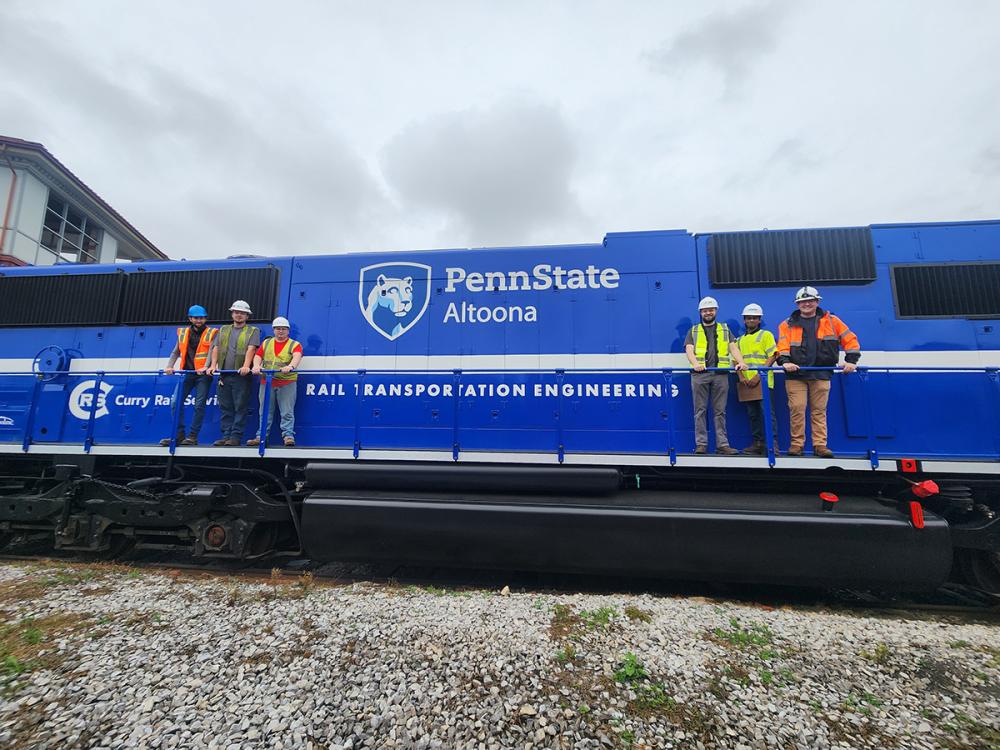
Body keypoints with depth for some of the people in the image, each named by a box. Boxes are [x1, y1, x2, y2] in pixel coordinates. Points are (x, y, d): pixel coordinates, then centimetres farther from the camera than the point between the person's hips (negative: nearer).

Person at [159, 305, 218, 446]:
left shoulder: (212, 333, 2)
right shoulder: (183, 332, 14)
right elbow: (176, 352, 15)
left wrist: (206, 367, -24)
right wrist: (169, 366, 1)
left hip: (203, 374, -4)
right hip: (186, 372, 4)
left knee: (199, 406, -4)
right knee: (175, 403, -2)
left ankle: (192, 437, 3)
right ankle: (179, 435, 6)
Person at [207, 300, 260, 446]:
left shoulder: (253, 331, 6)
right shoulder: (223, 330, 21)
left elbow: (251, 349, -8)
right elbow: (216, 348, 11)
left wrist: (246, 366, -23)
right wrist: (213, 365, -4)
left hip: (241, 375, -4)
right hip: (224, 375, 5)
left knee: (240, 407, -4)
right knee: (225, 408, 6)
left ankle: (236, 437, 0)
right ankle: (226, 435, 11)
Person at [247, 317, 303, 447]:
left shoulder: (295, 344, 5)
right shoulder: (266, 343, 19)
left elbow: (297, 356, -15)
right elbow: (258, 356, 8)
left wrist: (291, 366, -35)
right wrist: (256, 365, -14)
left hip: (287, 383, -4)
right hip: (266, 382, 4)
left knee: (287, 412, -5)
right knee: (265, 411, 8)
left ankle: (288, 435, -1)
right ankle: (261, 436, 13)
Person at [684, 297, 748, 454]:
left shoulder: (725, 329, 20)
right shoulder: (694, 331, 15)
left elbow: (733, 347, 9)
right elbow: (689, 350, 1)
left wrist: (740, 362, -11)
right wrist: (695, 363, -20)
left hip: (721, 374, 1)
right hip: (700, 374, -1)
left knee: (720, 411, 3)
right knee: (700, 411, 0)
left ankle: (722, 444, 6)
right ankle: (701, 444, 4)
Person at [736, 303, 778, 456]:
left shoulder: (766, 335, 6)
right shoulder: (740, 340, 20)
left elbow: (772, 357, -4)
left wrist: (759, 375, -13)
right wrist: (741, 376, -1)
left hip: (763, 381, -5)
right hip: (746, 384, 5)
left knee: (768, 413, -8)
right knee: (753, 415, 8)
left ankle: (772, 444, -6)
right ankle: (758, 444, 15)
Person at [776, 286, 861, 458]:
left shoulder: (831, 321, 12)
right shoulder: (788, 325, 9)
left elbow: (850, 339, 11)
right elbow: (782, 345, -2)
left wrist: (851, 360, 1)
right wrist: (785, 361, -19)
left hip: (821, 374, 1)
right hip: (795, 374, -1)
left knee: (819, 411, 5)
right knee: (796, 409, -5)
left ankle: (820, 445, 10)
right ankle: (797, 444, 4)